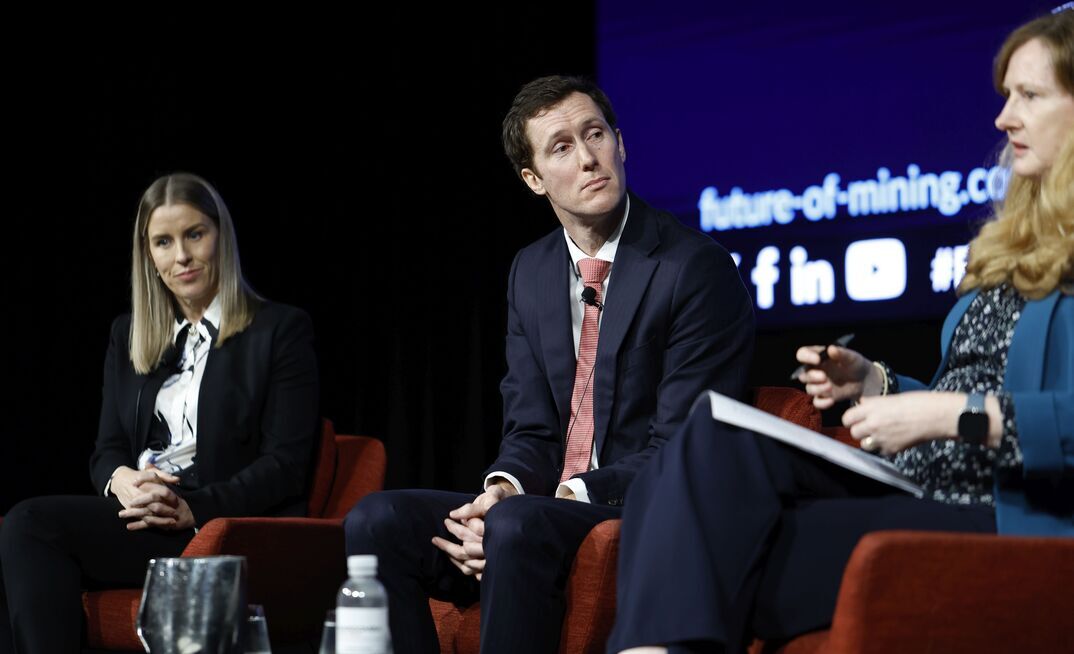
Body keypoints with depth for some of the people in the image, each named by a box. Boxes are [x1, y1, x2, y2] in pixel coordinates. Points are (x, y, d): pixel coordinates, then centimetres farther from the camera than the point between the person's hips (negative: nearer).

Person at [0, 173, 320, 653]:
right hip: (139, 513, 6)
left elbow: (287, 462, -3)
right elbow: (106, 449, 19)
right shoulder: (128, 334, 21)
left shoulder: (280, 329, 4)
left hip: (229, 528, -6)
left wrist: (193, 509, -17)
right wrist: (122, 480, -7)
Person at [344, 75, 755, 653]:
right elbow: (531, 429, 13)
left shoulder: (697, 268, -8)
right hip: (547, 505, 6)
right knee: (377, 520, -15)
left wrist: (566, 498, -22)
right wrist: (503, 490, -11)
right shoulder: (531, 272, 13)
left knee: (518, 525, -36)